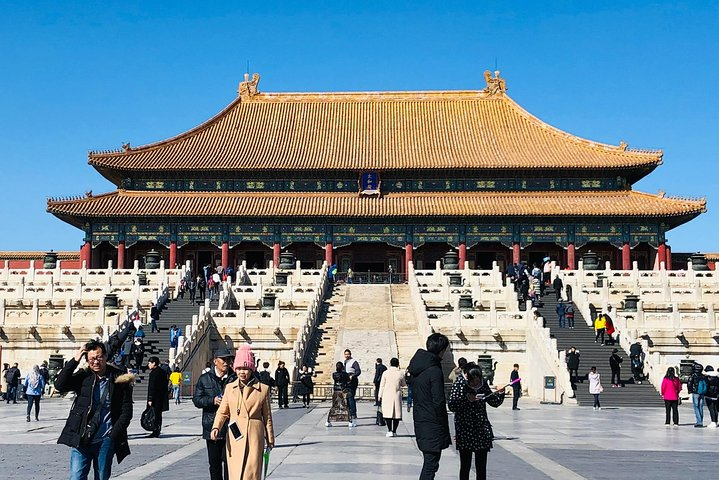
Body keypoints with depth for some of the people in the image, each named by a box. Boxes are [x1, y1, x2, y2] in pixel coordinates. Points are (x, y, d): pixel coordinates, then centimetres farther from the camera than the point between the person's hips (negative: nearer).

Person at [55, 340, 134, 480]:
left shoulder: (119, 379, 0)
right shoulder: (83, 376, 4)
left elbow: (126, 412, 2)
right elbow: (60, 385, -11)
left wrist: (113, 435, -6)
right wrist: (74, 360, -11)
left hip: (106, 441, 0)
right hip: (81, 440, 0)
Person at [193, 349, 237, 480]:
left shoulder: (235, 378, 3)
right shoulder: (205, 378, 7)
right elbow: (196, 399, 3)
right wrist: (212, 400, -13)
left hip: (230, 428, -2)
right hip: (211, 428, 2)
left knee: (229, 460, -7)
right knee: (214, 462, 11)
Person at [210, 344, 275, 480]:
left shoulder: (263, 389, 2)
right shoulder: (230, 388, 8)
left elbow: (267, 416, 8)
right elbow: (222, 411, 6)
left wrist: (270, 439, 12)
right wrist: (216, 427, -12)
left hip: (254, 437, -2)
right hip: (234, 438, 2)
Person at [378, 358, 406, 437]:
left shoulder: (386, 372, -5)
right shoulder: (401, 373, -2)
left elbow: (382, 385, -1)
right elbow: (403, 384, 13)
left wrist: (380, 395, 8)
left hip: (387, 396, -1)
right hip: (397, 395, 1)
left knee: (388, 413, 2)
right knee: (397, 413, 6)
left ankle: (390, 430, -7)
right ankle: (394, 431, 6)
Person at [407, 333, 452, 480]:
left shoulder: (415, 368, 8)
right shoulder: (434, 371, -18)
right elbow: (438, 401, -18)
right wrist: (444, 427, -10)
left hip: (419, 420, 8)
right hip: (432, 423, -8)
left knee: (429, 461, 17)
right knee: (431, 463, -4)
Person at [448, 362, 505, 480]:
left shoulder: (484, 384, 4)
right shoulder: (459, 385, -8)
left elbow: (494, 403, 12)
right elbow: (451, 406, -15)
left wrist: (500, 395, -6)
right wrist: (466, 399, -26)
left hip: (482, 429, 4)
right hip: (465, 430, -4)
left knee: (481, 466, 8)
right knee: (465, 465, 0)